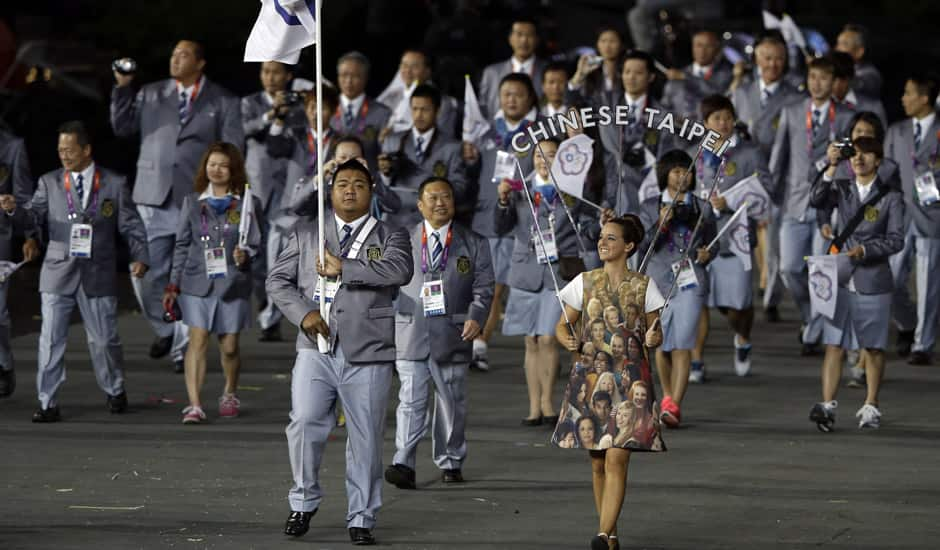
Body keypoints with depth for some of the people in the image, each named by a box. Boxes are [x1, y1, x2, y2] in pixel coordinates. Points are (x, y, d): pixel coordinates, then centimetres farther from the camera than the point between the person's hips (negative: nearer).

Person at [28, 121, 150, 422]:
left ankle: (115, 391, 31)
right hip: (58, 273, 1)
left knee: (104, 339, 7)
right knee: (51, 339, -5)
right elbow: (34, 215, -2)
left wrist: (140, 257, -10)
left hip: (98, 274, -1)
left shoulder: (114, 184, 3)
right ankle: (48, 404, -1)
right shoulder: (49, 183, 6)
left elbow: (131, 225, 4)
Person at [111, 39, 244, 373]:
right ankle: (165, 330, 23)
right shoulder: (151, 95, 14)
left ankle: (184, 348, 5)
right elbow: (122, 127, 9)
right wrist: (122, 88, -3)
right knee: (147, 274, 0)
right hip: (154, 198, 2)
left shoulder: (223, 103, 6)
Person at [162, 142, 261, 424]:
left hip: (232, 283, 0)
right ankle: (194, 405, -15)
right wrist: (173, 285, 10)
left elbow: (255, 244, 5)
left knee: (229, 346, 5)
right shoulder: (193, 202, 9)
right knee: (198, 340, -11)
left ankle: (229, 393, 32)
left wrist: (245, 255, -18)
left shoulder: (248, 204, 4)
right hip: (197, 281, 0)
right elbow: (182, 245, 13)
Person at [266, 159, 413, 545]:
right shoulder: (306, 234, 15)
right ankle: (303, 502, 7)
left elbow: (400, 271, -12)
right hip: (316, 350, 1)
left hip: (367, 354, -1)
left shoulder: (390, 236, 8)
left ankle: (361, 519, 10)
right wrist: (303, 312, -6)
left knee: (365, 440, 1)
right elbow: (277, 280, 12)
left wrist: (344, 268, -16)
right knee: (304, 423, -12)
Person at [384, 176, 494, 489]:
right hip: (411, 335, -1)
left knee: (451, 402, 9)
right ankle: (403, 464, -19)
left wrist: (476, 317, -13)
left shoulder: (473, 245, 9)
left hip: (452, 335, 1)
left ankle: (450, 462, 22)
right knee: (411, 401, -11)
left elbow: (483, 288, 4)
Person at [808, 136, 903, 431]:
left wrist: (866, 250, -18)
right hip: (841, 277, 2)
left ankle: (871, 407, 18)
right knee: (834, 344, -7)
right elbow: (816, 200, -11)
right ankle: (827, 405, -11)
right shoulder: (842, 189, 8)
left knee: (873, 348, 7)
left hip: (873, 280, -2)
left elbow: (896, 239, -5)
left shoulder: (890, 197, 1)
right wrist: (830, 169, -18)